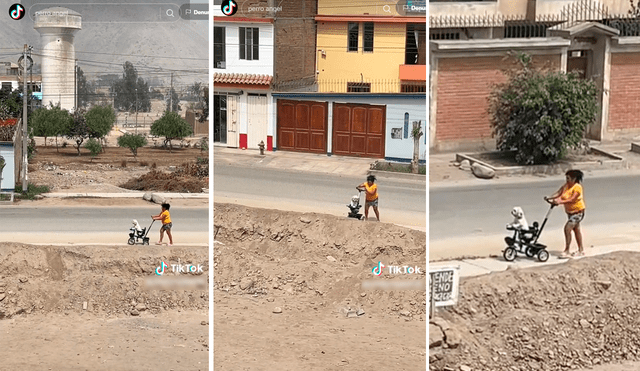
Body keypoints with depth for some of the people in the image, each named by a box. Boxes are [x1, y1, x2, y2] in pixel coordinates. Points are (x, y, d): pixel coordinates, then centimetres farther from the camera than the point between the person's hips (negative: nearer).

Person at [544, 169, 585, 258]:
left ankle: (566, 251, -17)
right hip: (570, 211, 9)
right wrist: (549, 197, -22)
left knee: (567, 228, -20)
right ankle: (581, 250, 30)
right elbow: (558, 193, -5)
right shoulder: (566, 186, 3)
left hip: (578, 212, -9)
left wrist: (560, 202, -41)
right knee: (576, 230, 17)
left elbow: (572, 200, -31)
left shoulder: (577, 187, -20)